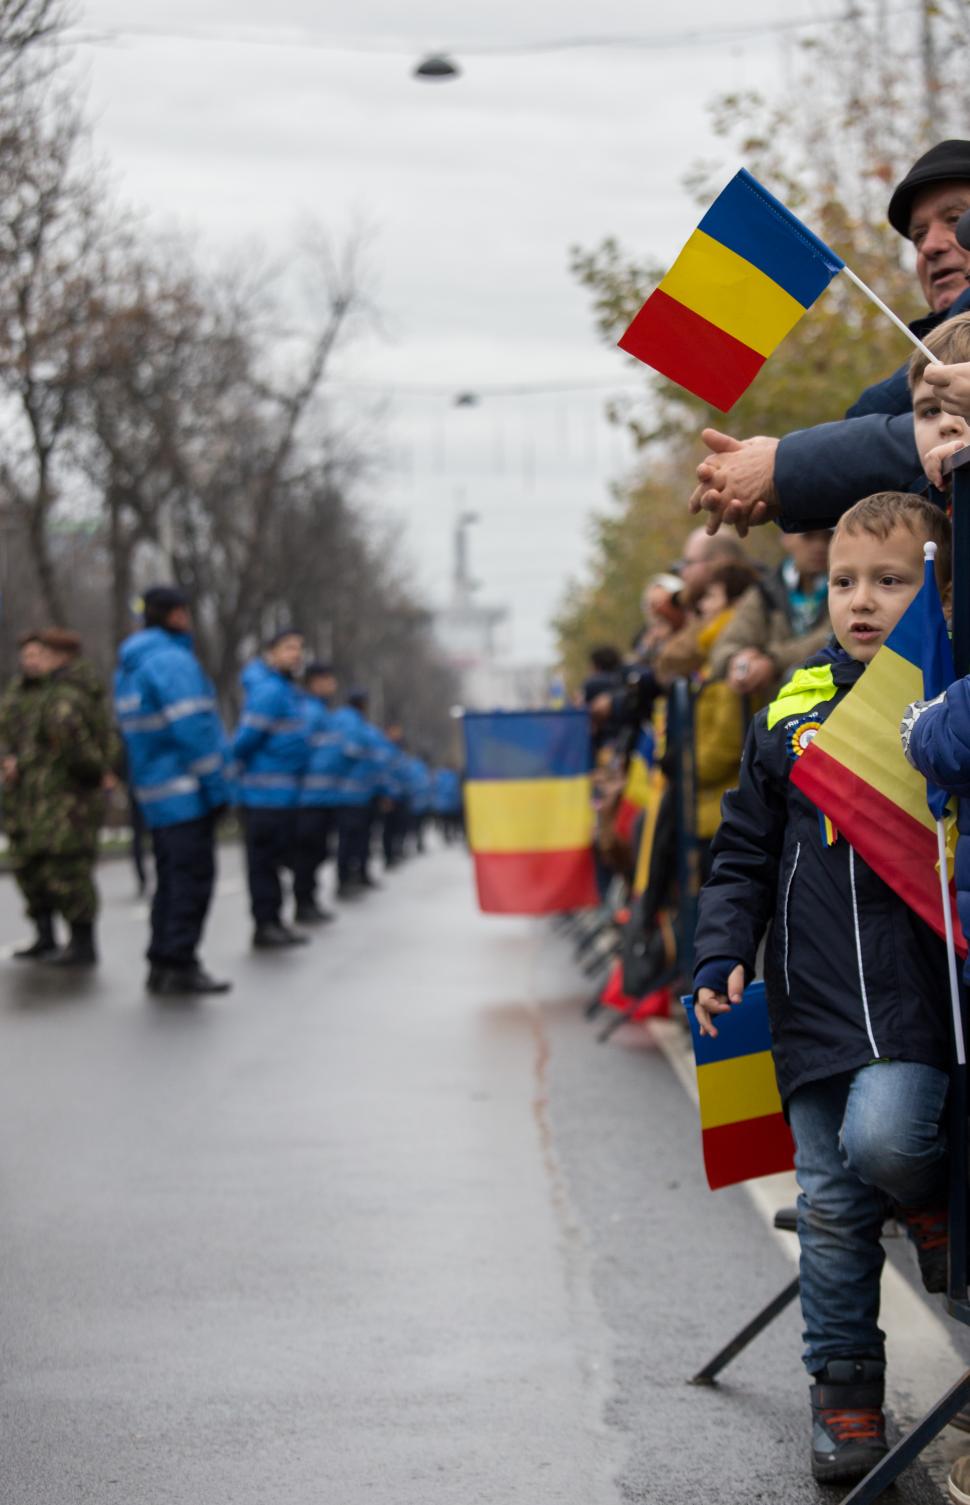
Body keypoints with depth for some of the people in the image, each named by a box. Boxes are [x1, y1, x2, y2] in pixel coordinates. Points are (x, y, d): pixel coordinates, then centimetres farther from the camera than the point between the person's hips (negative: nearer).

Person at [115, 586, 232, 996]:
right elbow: (192, 729, -21)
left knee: (172, 878, 15)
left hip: (155, 795, 9)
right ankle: (178, 967, -5)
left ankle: (163, 965, 18)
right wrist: (216, 785, -17)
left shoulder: (128, 666, 15)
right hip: (188, 793, -9)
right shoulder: (172, 660, -15)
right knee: (193, 877, -5)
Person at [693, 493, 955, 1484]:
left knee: (882, 1139, -26)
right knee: (830, 1204, 7)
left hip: (919, 1002, -3)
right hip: (813, 1003, 3)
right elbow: (745, 851, 13)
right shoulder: (791, 715, 8)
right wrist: (721, 955, 4)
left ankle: (934, 1200, 9)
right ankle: (844, 1390, 21)